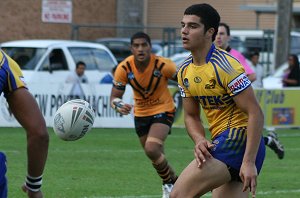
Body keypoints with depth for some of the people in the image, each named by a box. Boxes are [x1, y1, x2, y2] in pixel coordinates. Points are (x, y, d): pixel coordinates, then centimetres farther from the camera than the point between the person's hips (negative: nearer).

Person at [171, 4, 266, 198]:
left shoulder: (224, 65, -16)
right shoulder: (185, 71, 9)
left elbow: (256, 113, -19)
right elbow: (191, 116, 17)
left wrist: (249, 162, -24)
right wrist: (200, 140, -7)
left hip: (240, 138, -9)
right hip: (222, 142, 9)